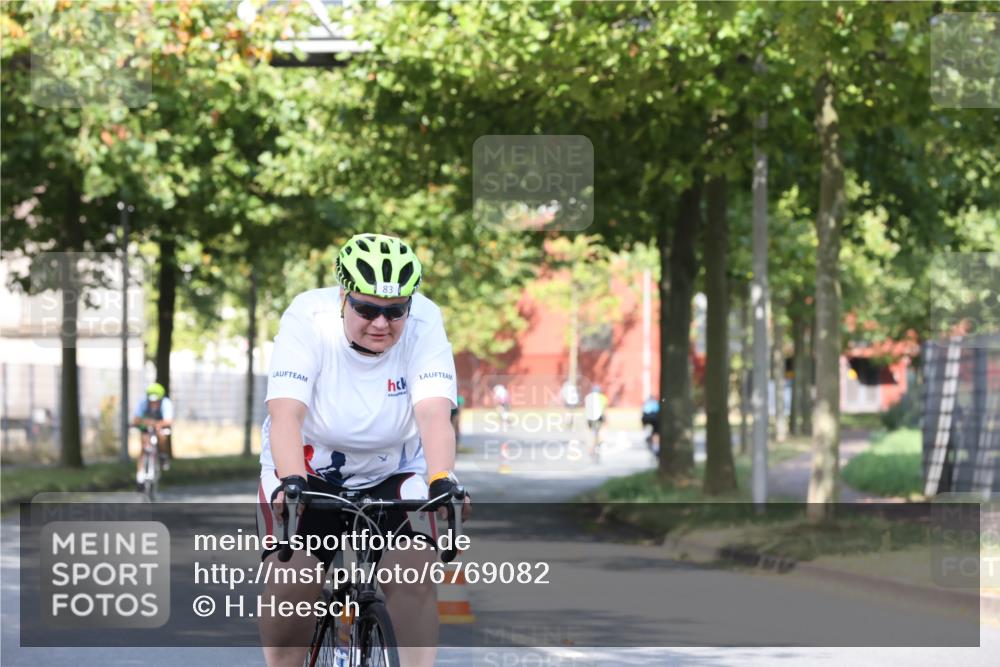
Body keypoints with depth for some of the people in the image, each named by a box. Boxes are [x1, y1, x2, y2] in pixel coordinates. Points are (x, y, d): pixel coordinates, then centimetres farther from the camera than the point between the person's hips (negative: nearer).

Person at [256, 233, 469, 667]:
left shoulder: (424, 324, -20)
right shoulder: (308, 319, -24)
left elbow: (435, 413, -30)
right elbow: (285, 412, -33)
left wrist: (442, 482, -47)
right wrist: (292, 482, -49)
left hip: (392, 473, 1)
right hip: (308, 471, -1)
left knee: (414, 576, -20)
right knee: (291, 585, -18)